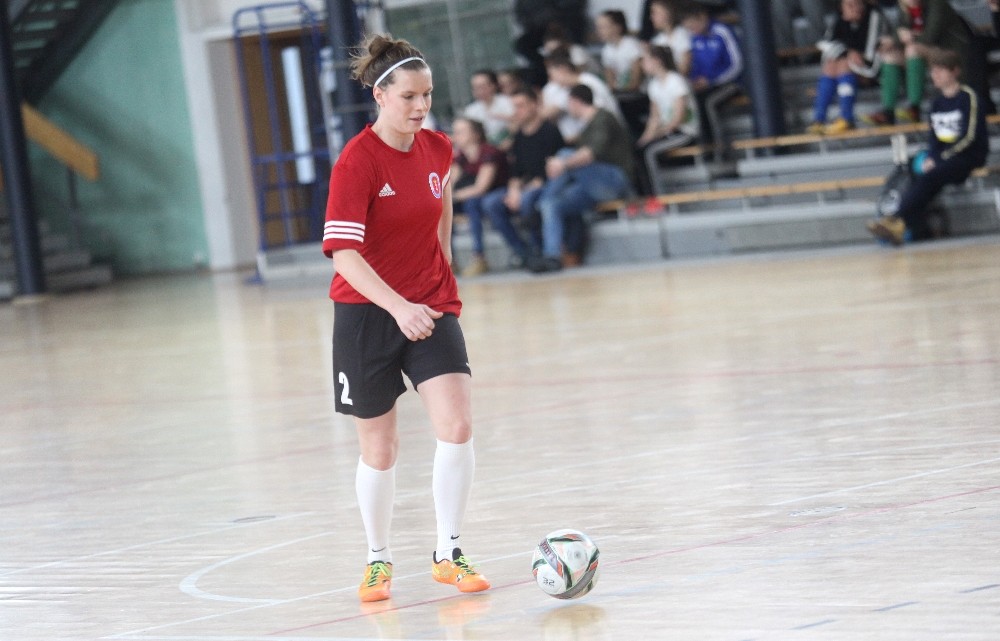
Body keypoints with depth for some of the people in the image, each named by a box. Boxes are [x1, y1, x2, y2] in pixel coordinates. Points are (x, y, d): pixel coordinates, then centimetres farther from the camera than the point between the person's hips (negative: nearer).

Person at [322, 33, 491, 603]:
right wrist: (398, 305, -36)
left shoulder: (437, 150, 0)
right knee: (379, 448, 7)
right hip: (367, 314, -4)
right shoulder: (356, 161, -17)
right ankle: (379, 560, 28)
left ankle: (449, 554, -3)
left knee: (457, 427, -15)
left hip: (432, 308, 4)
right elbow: (342, 251, -25)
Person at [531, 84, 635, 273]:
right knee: (553, 205, -7)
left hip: (617, 180, -9)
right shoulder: (588, 124, 22)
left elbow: (595, 151, -27)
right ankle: (552, 256, -13)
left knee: (565, 155, -26)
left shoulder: (603, 119, -8)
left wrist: (565, 163, -40)